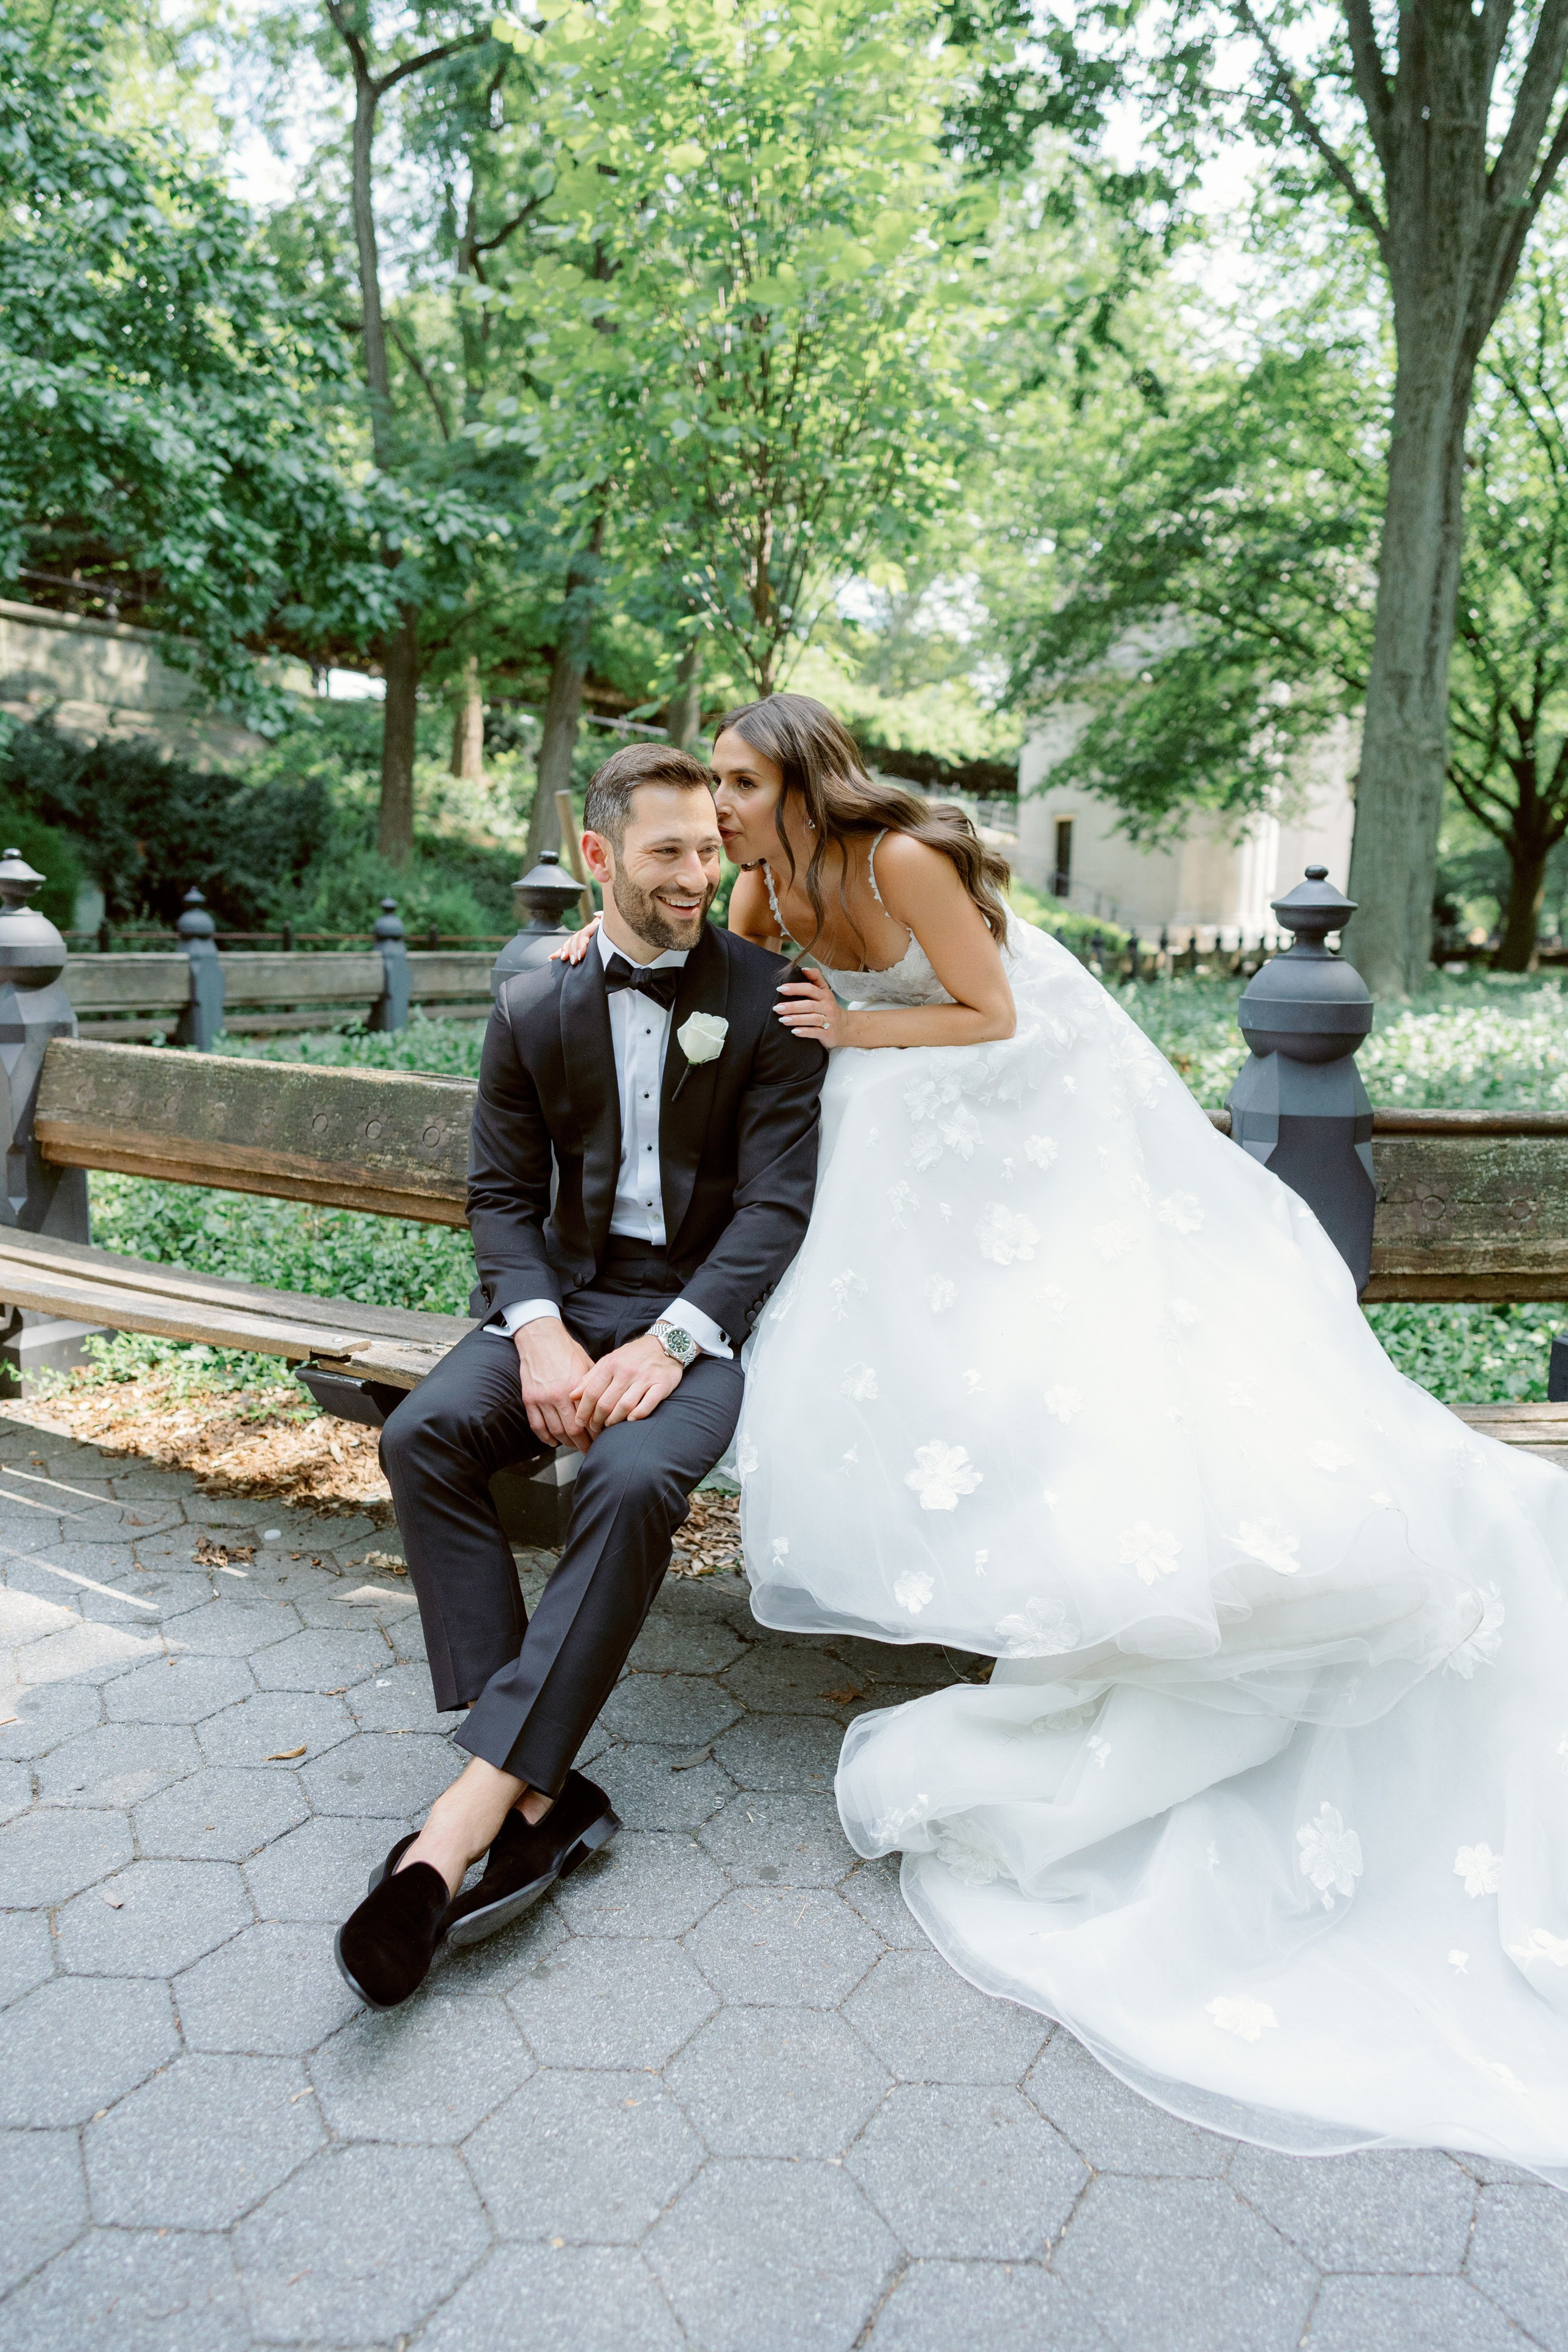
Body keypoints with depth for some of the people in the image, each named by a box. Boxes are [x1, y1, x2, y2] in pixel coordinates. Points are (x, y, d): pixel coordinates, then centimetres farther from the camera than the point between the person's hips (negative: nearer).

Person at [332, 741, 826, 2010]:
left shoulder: (771, 998, -3)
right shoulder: (532, 1009, 6)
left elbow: (776, 1203, -9)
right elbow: (503, 1196, 5)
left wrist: (666, 1344, -23)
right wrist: (538, 1331, -15)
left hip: (704, 1306, -3)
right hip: (566, 1293, 3)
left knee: (634, 1478, -33)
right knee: (424, 1431, -24)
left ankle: (477, 1805, -25)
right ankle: (543, 1796, -23)